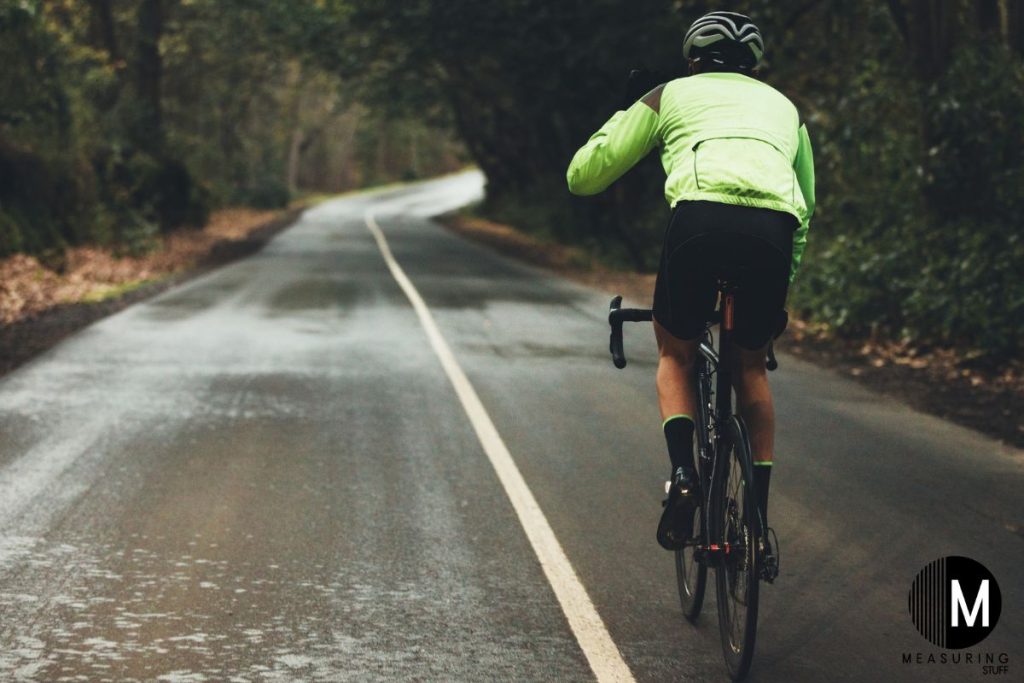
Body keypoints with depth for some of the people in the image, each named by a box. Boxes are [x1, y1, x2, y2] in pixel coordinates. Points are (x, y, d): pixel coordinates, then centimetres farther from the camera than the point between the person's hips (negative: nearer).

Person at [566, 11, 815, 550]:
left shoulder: (671, 95, 28)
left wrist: (620, 122, 48)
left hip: (702, 217, -2)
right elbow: (807, 206, 42)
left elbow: (583, 176, 27)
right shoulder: (784, 107, 36)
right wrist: (783, 284, 54)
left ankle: (682, 473, -1)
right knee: (750, 369, 23)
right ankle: (760, 515, 22)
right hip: (775, 230, 2)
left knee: (675, 354, 22)